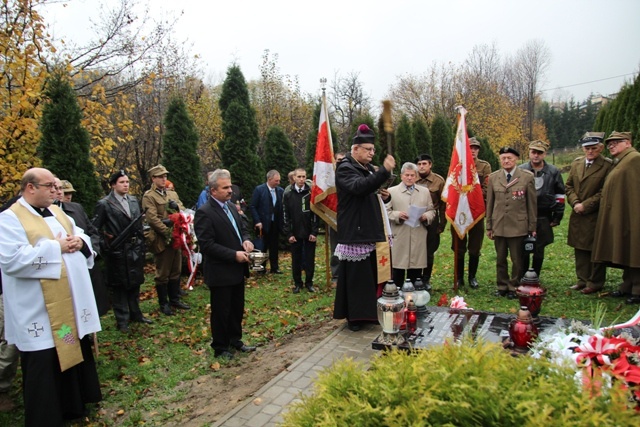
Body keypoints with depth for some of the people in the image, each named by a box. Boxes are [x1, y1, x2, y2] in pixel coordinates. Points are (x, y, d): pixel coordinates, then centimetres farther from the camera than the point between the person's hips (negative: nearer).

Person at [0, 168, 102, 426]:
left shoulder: (57, 213, 12)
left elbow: (82, 236, 17)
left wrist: (80, 242, -6)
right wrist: (55, 247, -20)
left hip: (72, 301, 8)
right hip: (41, 309, -7)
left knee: (74, 351, 19)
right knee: (45, 364, 4)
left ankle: (74, 404, 37)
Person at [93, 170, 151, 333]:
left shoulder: (133, 201, 10)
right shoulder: (104, 204, -7)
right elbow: (95, 228, -6)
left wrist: (141, 245, 11)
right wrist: (106, 245, -10)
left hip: (135, 249, 5)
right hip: (117, 251, -5)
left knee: (135, 283, 15)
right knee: (119, 286, 6)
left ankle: (135, 314, 30)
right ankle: (122, 320, 17)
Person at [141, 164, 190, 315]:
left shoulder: (172, 193, 16)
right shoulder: (148, 196, -7)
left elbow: (183, 212, 14)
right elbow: (152, 219, -15)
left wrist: (177, 206, -8)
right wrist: (168, 233, -19)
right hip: (162, 240, -7)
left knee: (176, 271, 15)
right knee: (163, 274, 4)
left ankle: (175, 299, 28)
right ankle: (163, 303, 16)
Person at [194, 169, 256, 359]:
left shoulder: (231, 207, 8)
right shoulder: (205, 213, -18)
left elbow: (242, 228, 18)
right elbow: (207, 245, -22)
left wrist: (246, 240, -5)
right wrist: (234, 255, -23)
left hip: (237, 270, 8)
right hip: (220, 272, -8)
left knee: (237, 308, 19)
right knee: (221, 312, 8)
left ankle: (235, 340, 37)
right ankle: (220, 347, 26)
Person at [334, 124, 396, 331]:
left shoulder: (369, 169, 17)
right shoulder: (345, 168, -9)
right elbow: (359, 187, -31)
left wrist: (385, 196, 4)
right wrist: (384, 171, -37)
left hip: (372, 232, 8)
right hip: (355, 233, -8)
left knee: (374, 274, 12)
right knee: (355, 276, -2)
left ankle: (371, 312, 25)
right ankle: (354, 316, 11)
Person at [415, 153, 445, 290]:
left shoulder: (439, 181, -3)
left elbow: (443, 204, 0)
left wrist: (442, 224, -1)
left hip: (431, 222, 0)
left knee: (429, 252, 9)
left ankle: (426, 279, 25)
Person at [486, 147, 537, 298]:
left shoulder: (527, 177, -1)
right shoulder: (493, 178, 5)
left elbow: (532, 203, 0)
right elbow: (489, 203, 8)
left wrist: (532, 227, 0)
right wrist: (489, 226, 7)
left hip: (518, 226, -2)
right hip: (498, 226, 2)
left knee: (517, 260, 6)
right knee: (500, 259, 12)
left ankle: (514, 287, 22)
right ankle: (502, 286, 25)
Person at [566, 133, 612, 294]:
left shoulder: (608, 165, -9)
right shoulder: (576, 163, 9)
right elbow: (568, 186, 9)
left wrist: (585, 205, -14)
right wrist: (575, 203, -6)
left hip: (596, 216, -5)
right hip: (578, 215, 6)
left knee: (595, 250, 4)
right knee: (580, 249, 13)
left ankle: (595, 283, 17)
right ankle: (583, 280, 25)